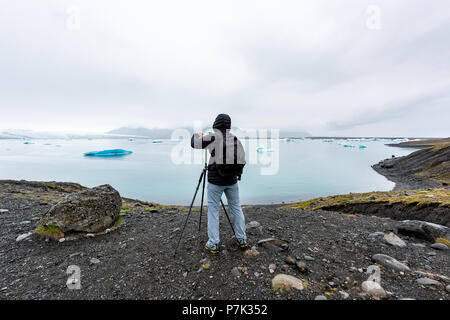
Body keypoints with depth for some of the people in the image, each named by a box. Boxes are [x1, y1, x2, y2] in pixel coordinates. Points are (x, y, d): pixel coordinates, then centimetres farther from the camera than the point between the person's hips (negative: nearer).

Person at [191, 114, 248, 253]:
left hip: (215, 180, -4)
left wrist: (197, 135, 15)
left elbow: (194, 143, -6)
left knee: (213, 210, 8)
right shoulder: (235, 139, 3)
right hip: (232, 180, 4)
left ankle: (213, 244, 15)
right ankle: (242, 240, 26)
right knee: (236, 208, 16)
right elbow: (242, 160, 5)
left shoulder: (214, 137, -10)